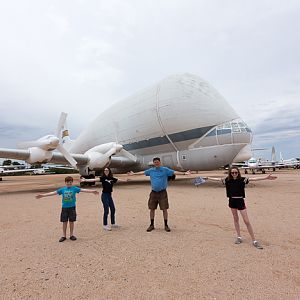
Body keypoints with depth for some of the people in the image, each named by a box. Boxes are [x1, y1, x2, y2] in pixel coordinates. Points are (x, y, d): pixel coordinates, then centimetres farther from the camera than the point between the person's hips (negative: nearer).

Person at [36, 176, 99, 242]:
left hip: (72, 207, -1)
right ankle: (64, 236, 25)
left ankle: (71, 235, 24)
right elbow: (53, 193, 2)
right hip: (64, 208, 1)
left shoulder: (74, 188, -4)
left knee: (71, 221, 8)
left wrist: (92, 191, -24)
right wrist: (43, 195, -1)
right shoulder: (62, 189, 1)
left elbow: (83, 190, -13)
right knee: (64, 222, 9)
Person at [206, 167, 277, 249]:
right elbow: (217, 179, 8)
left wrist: (266, 177, -28)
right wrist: (208, 178, 14)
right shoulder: (227, 180, -1)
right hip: (232, 201, 3)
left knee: (247, 221, -2)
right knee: (235, 219, 13)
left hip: (240, 201, -3)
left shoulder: (242, 179, -9)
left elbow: (254, 179, -19)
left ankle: (254, 241, 8)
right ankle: (239, 237, 26)